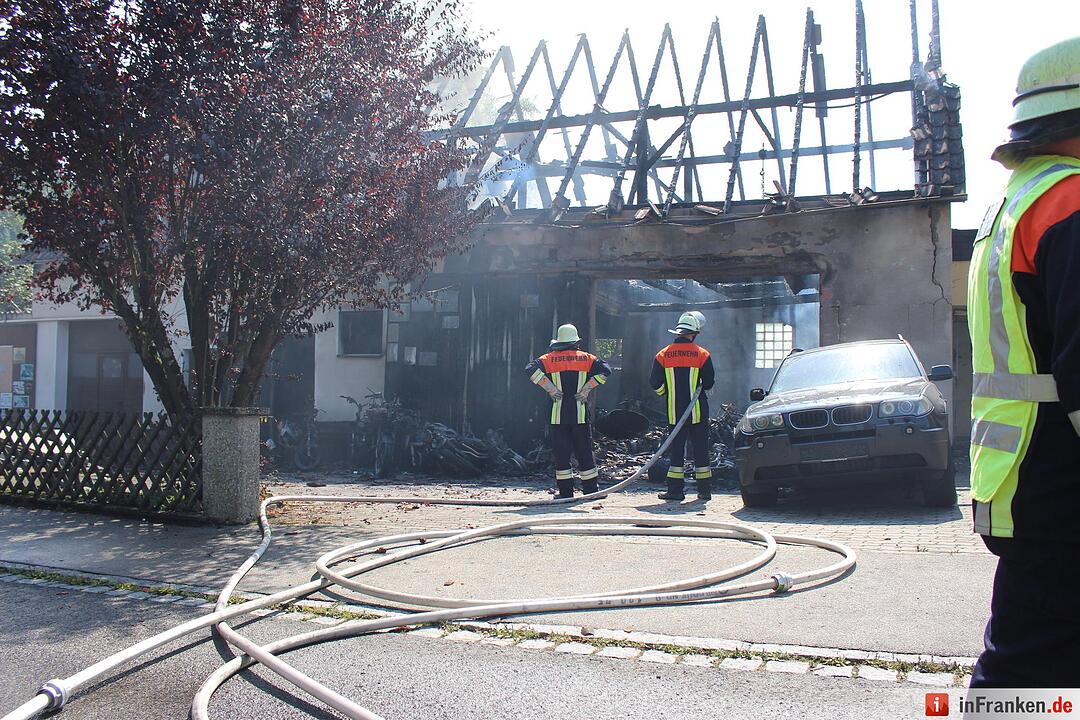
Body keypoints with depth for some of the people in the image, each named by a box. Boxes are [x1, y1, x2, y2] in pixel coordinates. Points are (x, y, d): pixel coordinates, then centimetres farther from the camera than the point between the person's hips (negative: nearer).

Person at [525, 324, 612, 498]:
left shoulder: (549, 358, 3)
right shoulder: (587, 358, 6)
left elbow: (531, 368, -11)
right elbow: (605, 370, -5)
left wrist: (550, 389, -9)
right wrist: (587, 389, -5)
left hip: (558, 415, -1)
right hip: (580, 414, 1)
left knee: (561, 453, 5)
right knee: (584, 453, 9)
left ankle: (566, 492, 5)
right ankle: (591, 489, 13)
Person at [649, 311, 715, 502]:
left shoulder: (663, 355, 0)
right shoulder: (702, 354, -4)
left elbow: (655, 383, 1)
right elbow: (709, 382, 0)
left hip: (675, 413, 1)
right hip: (698, 412, -1)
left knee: (676, 450, 5)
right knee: (700, 450, 7)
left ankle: (676, 489, 2)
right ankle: (704, 490, 11)